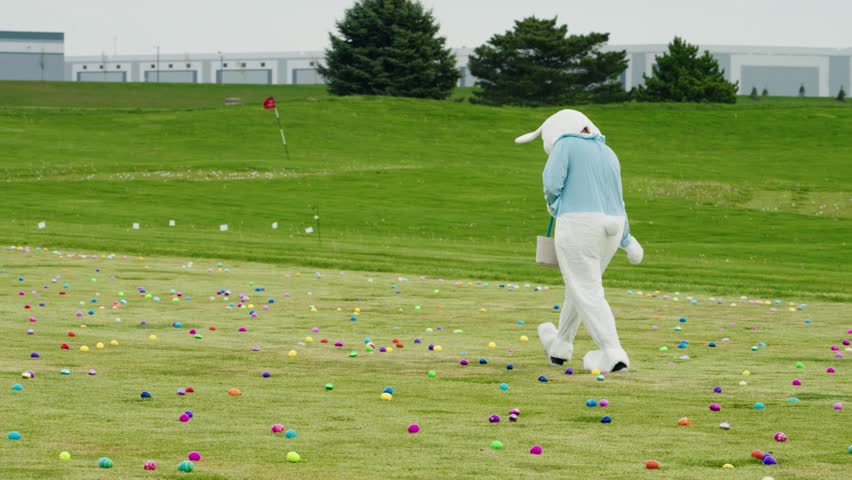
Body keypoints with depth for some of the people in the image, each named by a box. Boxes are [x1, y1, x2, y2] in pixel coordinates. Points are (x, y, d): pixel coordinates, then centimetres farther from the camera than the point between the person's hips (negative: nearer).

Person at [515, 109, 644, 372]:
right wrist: (627, 240, 29)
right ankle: (560, 346, 35)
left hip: (578, 225, -7)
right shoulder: (607, 153, 18)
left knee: (587, 293, -5)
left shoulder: (566, 144, -2)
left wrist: (553, 204, 10)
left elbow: (552, 183, -11)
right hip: (610, 227, 7)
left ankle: (613, 353, -15)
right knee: (579, 286, 22)